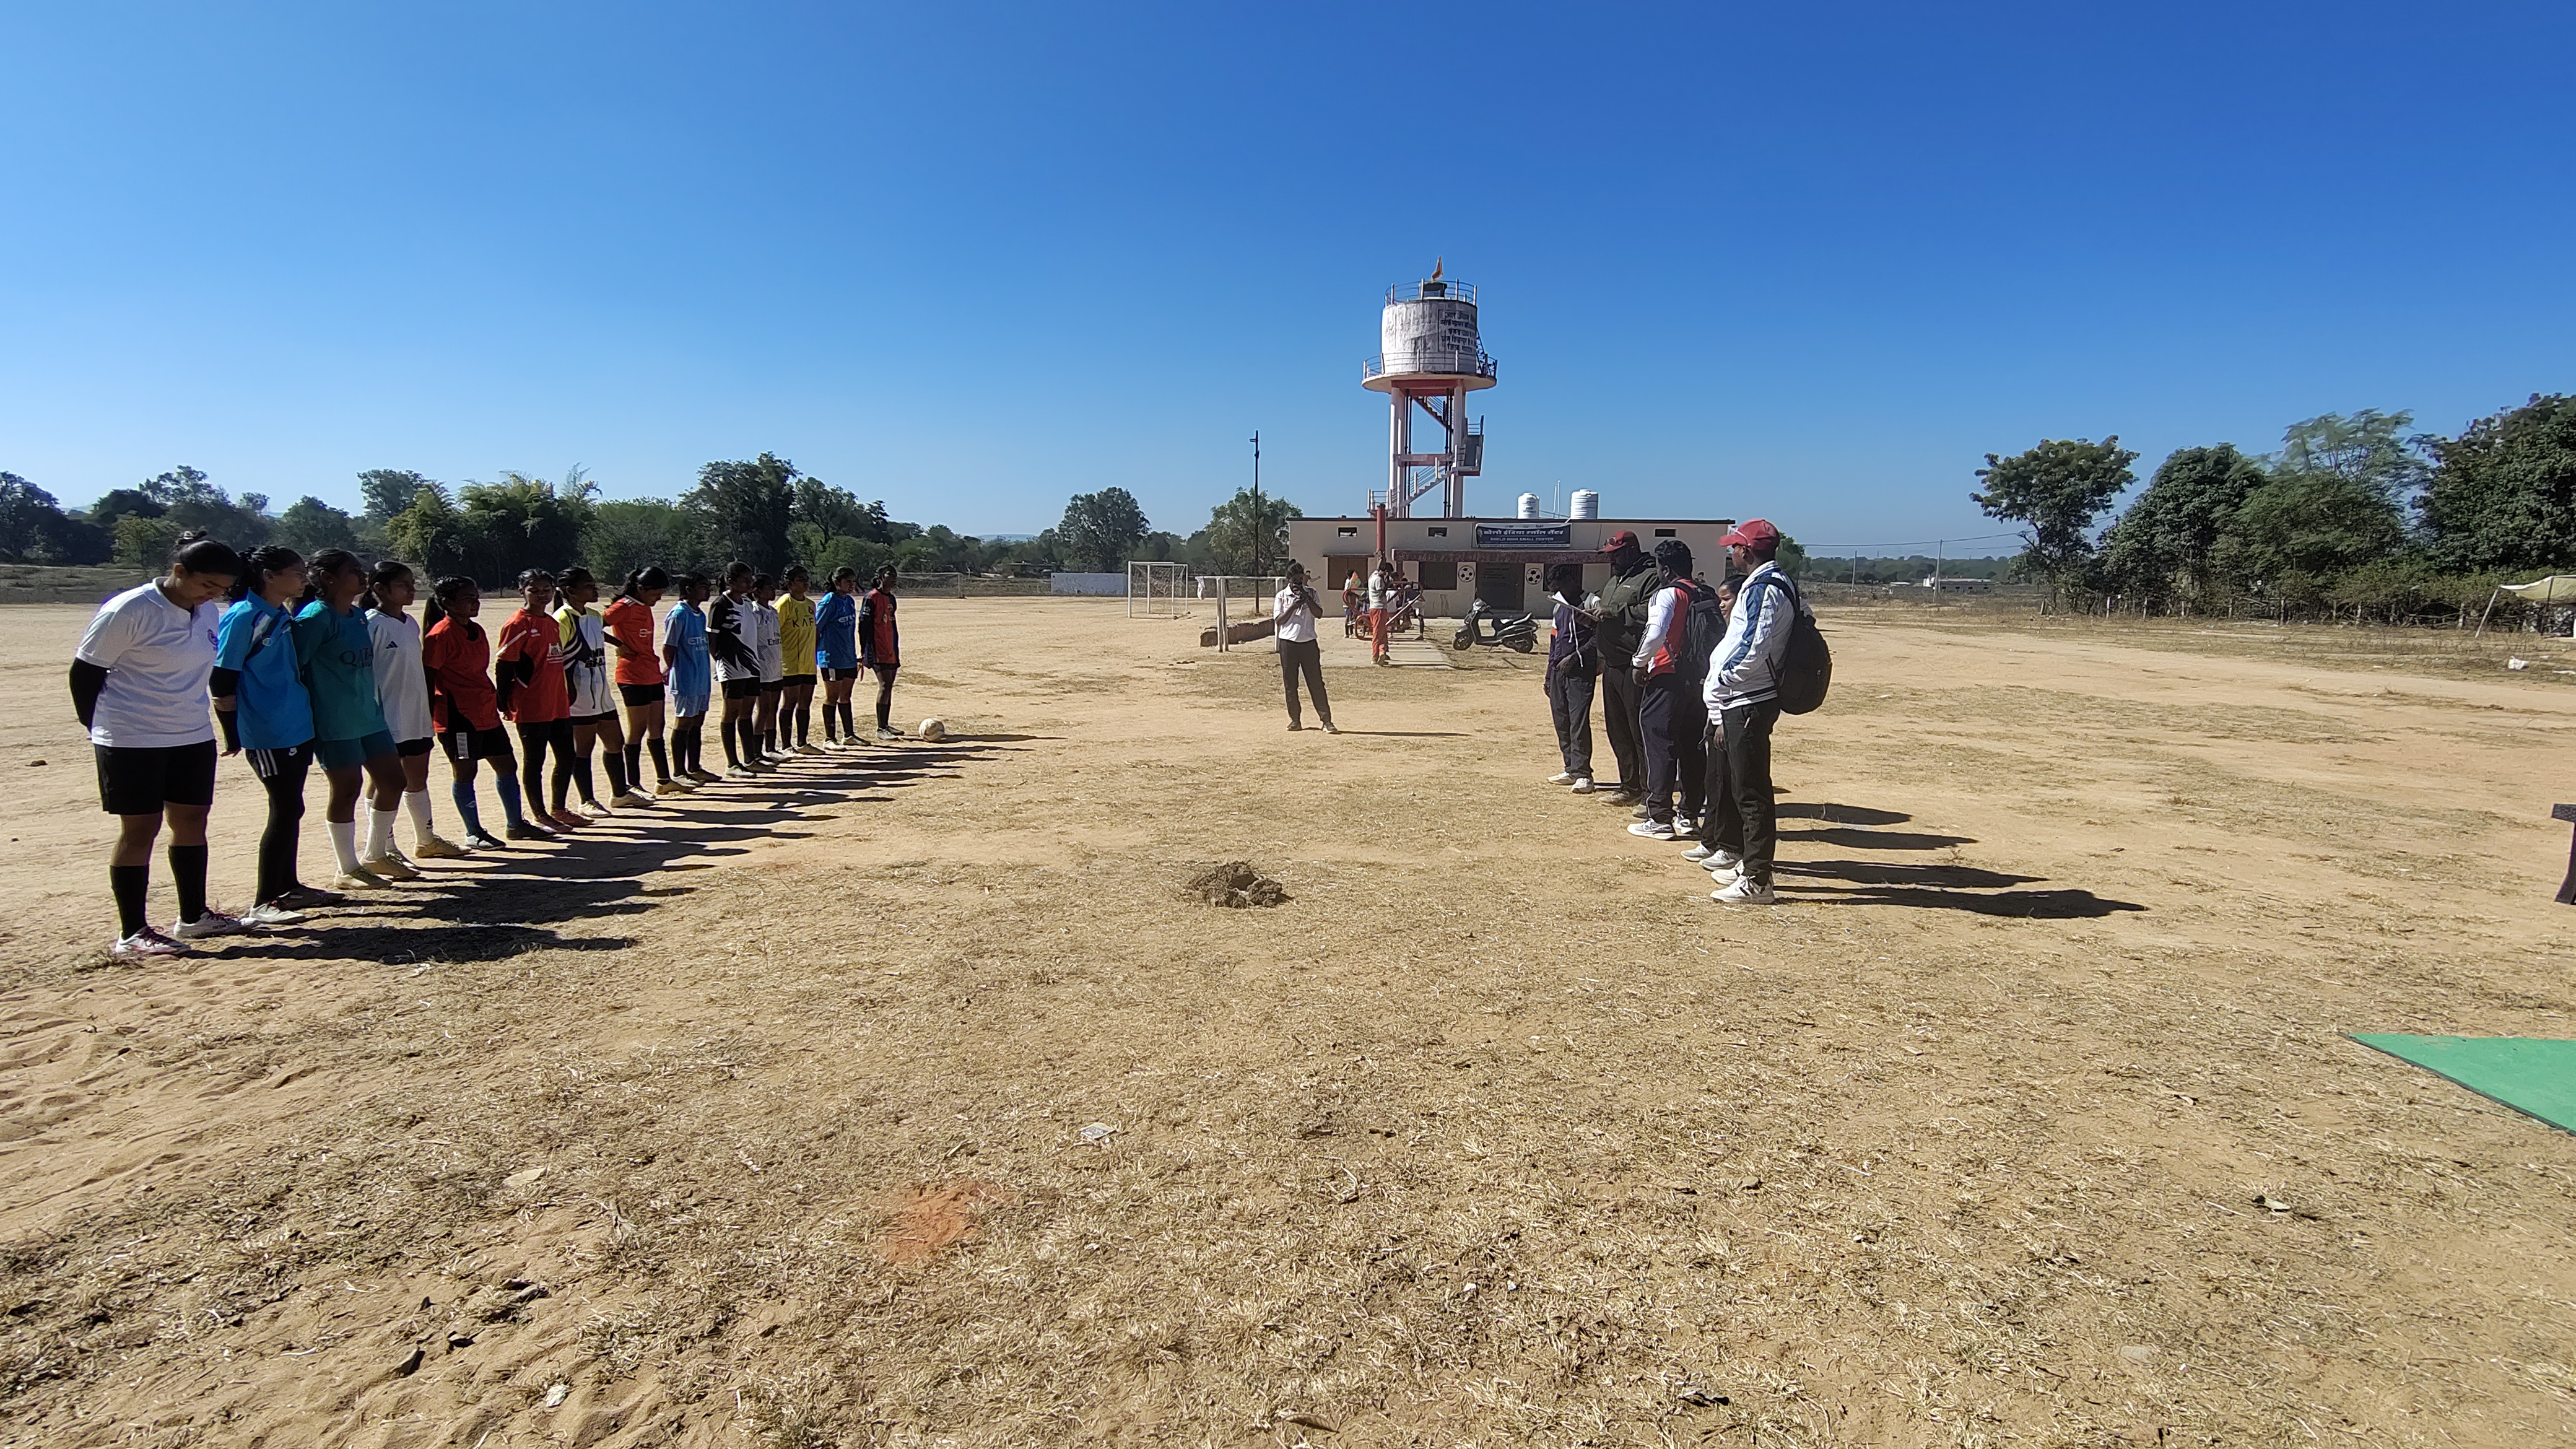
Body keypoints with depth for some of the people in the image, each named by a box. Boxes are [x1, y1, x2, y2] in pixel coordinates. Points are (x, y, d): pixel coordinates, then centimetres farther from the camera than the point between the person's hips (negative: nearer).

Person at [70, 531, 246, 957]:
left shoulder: (210, 614, 5)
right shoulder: (128, 611, -15)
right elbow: (84, 673, -9)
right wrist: (101, 730, -1)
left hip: (194, 738, 7)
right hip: (132, 742, -7)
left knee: (192, 821, 12)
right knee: (140, 829, -3)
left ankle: (193, 916, 24)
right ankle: (131, 935, 5)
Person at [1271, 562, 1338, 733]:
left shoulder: (1311, 593, 8)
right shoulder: (1282, 596, 5)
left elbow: (1319, 614, -3)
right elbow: (1278, 620, -3)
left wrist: (1308, 600, -15)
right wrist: (1294, 606, -14)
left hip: (1309, 642, 0)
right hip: (1288, 643, 0)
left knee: (1316, 682, -3)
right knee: (1290, 684, 4)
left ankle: (1327, 721, -3)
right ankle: (1295, 719, 15)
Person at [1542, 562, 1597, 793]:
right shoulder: (1560, 606, 19)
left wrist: (1576, 656, -19)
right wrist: (1549, 676, 23)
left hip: (1581, 672, -8)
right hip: (1558, 671, 8)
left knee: (1579, 722, -12)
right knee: (1561, 722, 9)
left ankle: (1583, 773, -9)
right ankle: (1571, 770, 17)